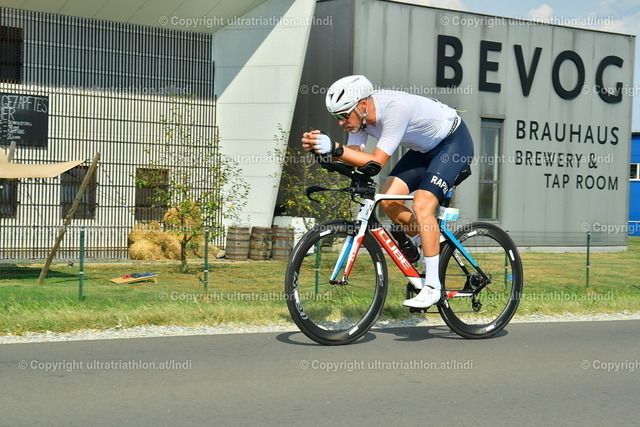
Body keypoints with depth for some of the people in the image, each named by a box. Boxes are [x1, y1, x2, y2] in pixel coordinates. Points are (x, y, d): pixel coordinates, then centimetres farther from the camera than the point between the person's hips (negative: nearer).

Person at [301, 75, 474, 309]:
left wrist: (334, 148, -46)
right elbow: (354, 157, -17)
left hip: (454, 142, -8)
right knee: (388, 199, -8)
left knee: (422, 205, -22)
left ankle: (432, 286, -15)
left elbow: (376, 161, -37)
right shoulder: (360, 114, -12)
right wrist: (321, 147, -34)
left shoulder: (395, 107, -36)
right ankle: (431, 245, 13)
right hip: (425, 148, 8)